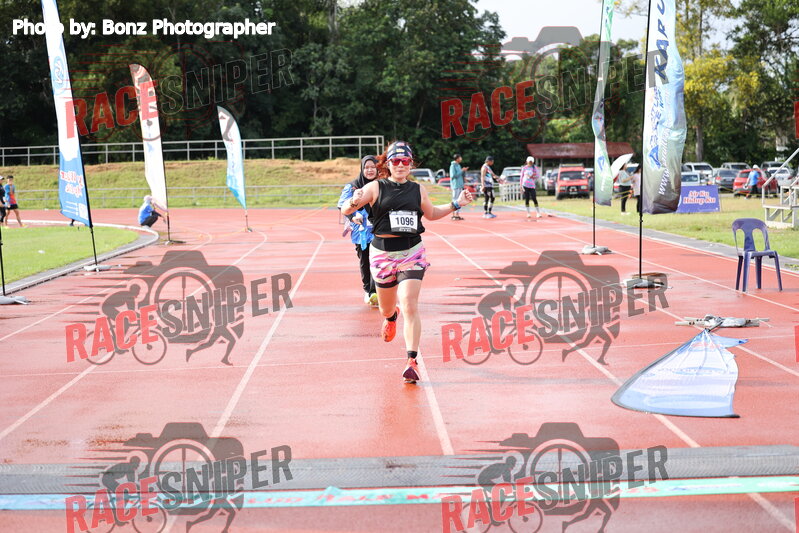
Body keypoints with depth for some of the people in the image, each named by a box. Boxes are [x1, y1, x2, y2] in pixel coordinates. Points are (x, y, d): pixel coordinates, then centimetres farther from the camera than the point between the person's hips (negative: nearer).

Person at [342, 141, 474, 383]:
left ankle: (412, 361, -13)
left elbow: (431, 213, 24)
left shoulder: (418, 190, 6)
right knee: (386, 309, 16)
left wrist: (456, 204, 13)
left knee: (410, 307, -15)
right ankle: (391, 317, 56)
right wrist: (354, 202, -28)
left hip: (412, 253, 0)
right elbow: (346, 211, -6)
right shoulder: (376, 188, -3)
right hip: (383, 253, 0)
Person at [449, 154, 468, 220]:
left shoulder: (458, 165, 15)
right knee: (455, 200, -7)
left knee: (459, 200, 9)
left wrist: (463, 170, 3)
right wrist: (461, 171, -15)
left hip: (460, 185, 9)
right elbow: (453, 175, -19)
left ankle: (457, 214, 13)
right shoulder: (453, 166, -11)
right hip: (455, 185, -9)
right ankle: (454, 215, -5)